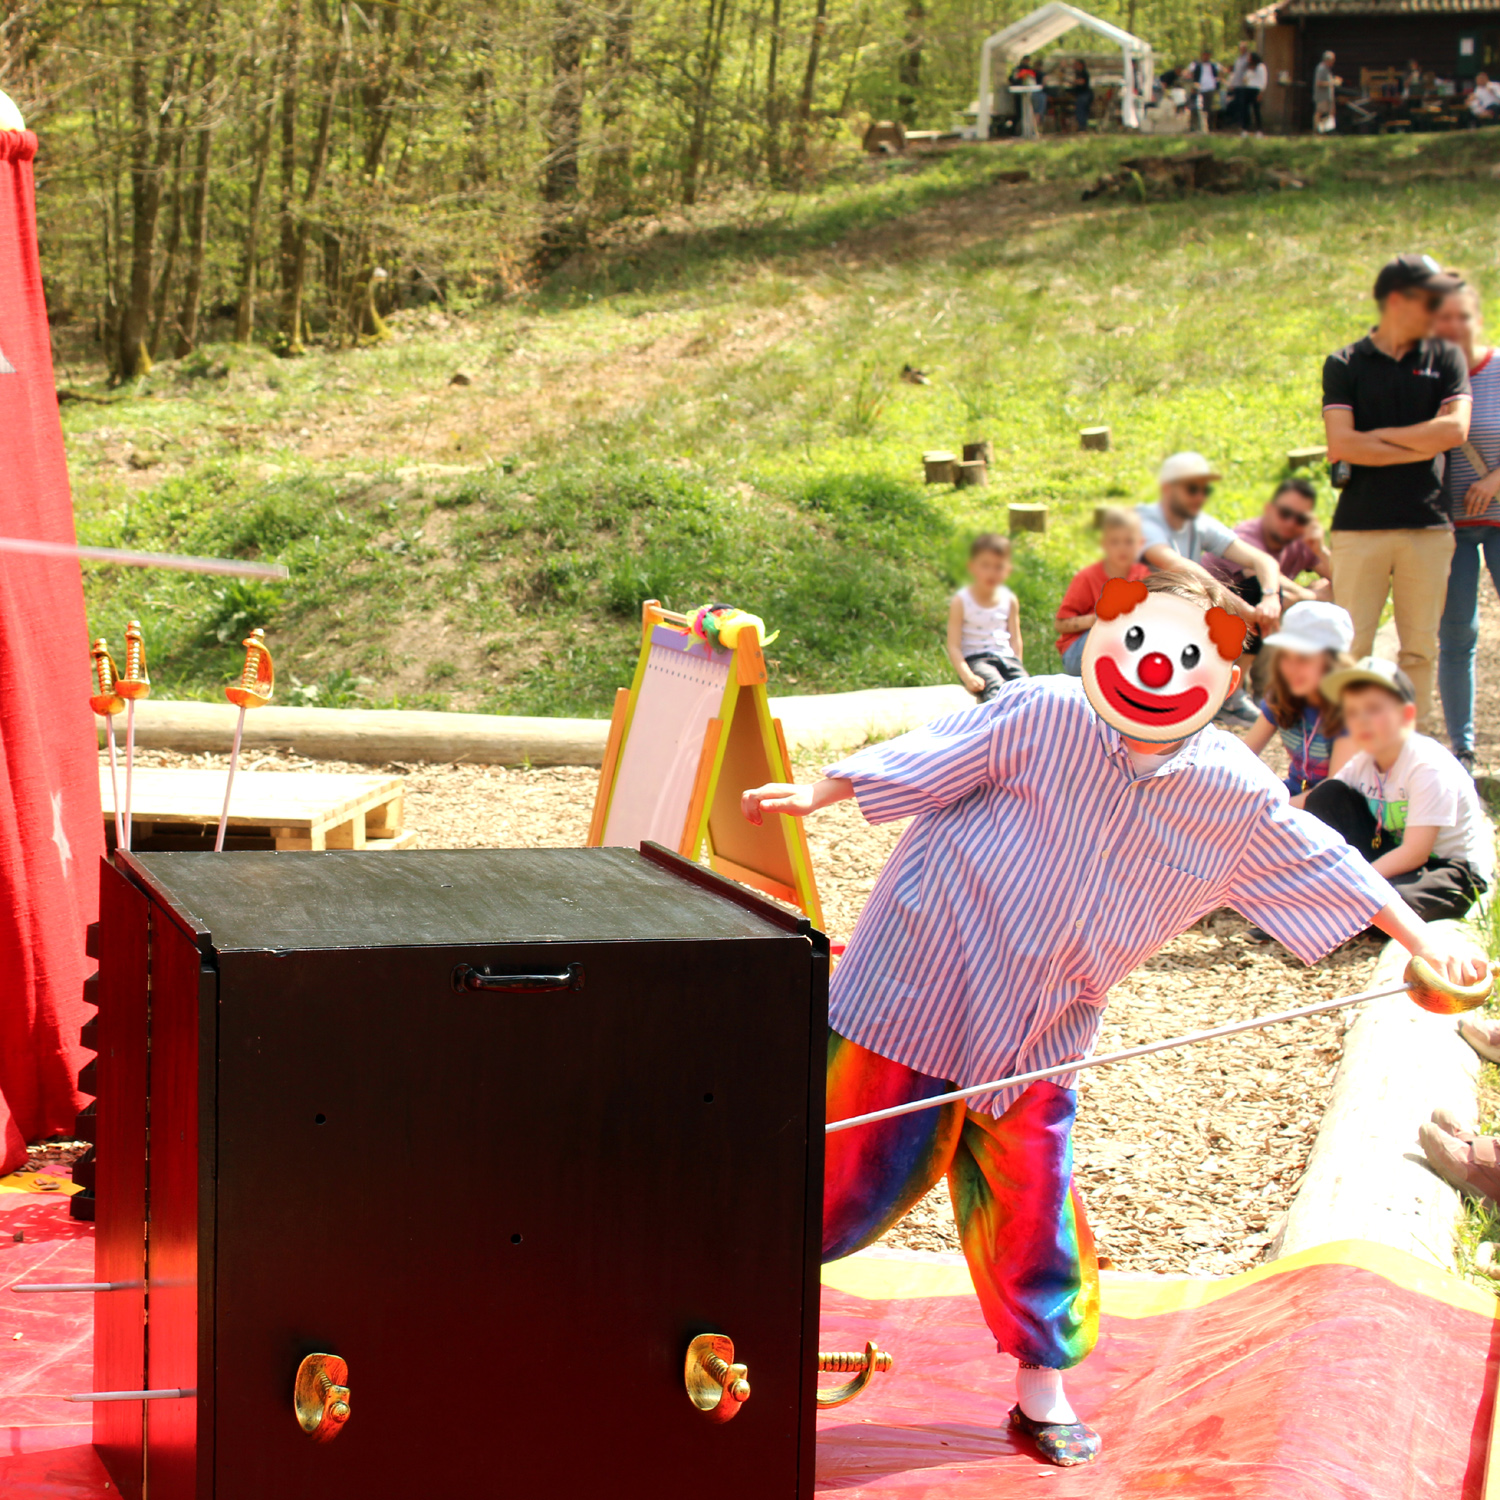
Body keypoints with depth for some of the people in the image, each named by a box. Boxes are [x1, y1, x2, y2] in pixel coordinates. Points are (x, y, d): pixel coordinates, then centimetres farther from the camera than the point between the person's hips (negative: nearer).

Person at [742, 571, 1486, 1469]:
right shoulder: (1041, 717, -14)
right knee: (861, 1162, 2)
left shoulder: (1236, 797, -5)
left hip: (1042, 1036, 3)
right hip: (924, 980, -3)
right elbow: (929, 761, -6)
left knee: (1031, 1200, 6)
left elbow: (1326, 866, 6)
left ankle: (1043, 1386, 22)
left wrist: (1420, 934, 7)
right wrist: (813, 796, -5)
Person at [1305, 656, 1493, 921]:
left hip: (1457, 870, -7)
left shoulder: (1429, 768, -24)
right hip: (1397, 857, 7)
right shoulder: (1362, 763, -2)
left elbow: (1415, 853, -28)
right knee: (1328, 794, -7)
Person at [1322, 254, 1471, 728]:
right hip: (1359, 525, -2)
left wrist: (1376, 436, -6)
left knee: (1421, 648, 4)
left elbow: (1455, 428, -5)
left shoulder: (1445, 358, 11)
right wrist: (1419, 447, -4)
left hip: (1428, 526, 2)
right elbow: (1342, 445, -9)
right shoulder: (1344, 364, 4)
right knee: (1352, 648, -4)